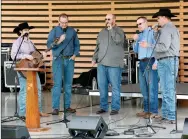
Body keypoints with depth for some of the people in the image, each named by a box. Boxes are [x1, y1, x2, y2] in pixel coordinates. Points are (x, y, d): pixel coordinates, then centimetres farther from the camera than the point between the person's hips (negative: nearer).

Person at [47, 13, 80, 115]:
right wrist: (58, 41, -20)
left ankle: (67, 106, 14)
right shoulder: (54, 31, 1)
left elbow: (77, 44, 15)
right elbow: (49, 45, -6)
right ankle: (55, 107, -7)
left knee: (68, 84, 7)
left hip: (69, 60, 3)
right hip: (58, 59, -3)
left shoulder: (72, 31, 9)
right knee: (57, 84, -8)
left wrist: (75, 54, 2)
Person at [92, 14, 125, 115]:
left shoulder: (119, 31, 2)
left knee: (115, 87, -3)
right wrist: (94, 58, 11)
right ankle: (103, 107, 14)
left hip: (114, 64, -5)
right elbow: (97, 47, 21)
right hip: (101, 63, 5)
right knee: (102, 86, 6)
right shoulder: (102, 32, 18)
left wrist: (111, 29, -11)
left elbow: (118, 40, -19)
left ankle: (115, 108, 3)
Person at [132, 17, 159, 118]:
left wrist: (154, 60, -22)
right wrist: (135, 41, 5)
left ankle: (153, 111, -9)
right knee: (143, 87, 10)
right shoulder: (139, 35, 20)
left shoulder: (152, 32, -4)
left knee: (152, 87, -9)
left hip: (150, 62, -8)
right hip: (142, 63, 8)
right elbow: (135, 50, 21)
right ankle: (146, 110, 16)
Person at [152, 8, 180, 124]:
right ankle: (166, 114, 18)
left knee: (167, 90, -10)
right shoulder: (173, 28, 22)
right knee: (168, 89, 13)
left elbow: (164, 47, -21)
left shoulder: (166, 29, -11)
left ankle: (171, 117, -10)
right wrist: (156, 32, 13)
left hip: (167, 61, -11)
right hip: (172, 60, 11)